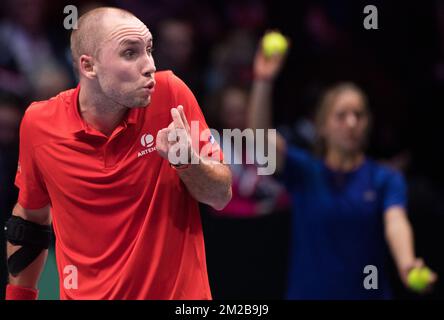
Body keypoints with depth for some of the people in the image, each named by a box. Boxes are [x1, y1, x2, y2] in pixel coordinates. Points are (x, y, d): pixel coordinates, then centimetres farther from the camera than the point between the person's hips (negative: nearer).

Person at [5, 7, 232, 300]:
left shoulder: (171, 94, -15)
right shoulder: (38, 124, -11)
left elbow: (221, 196, -8)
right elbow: (31, 216, 5)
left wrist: (187, 161, -27)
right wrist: (19, 297, 8)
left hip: (180, 292, 0)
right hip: (86, 293, 0)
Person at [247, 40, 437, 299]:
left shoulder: (386, 180, 2)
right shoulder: (303, 172, 3)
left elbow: (396, 223, -17)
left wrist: (407, 266, -40)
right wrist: (263, 82, -30)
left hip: (370, 293, 0)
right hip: (309, 292, 0)